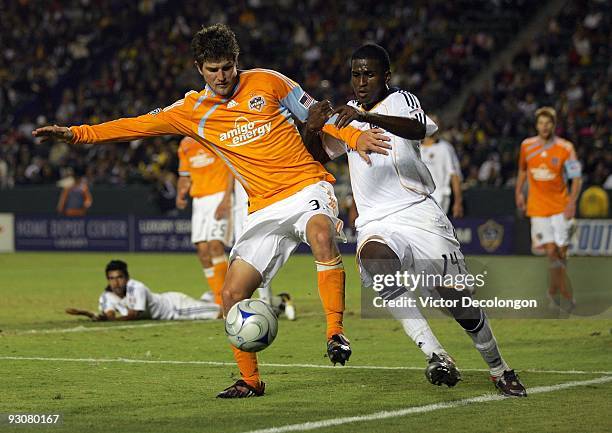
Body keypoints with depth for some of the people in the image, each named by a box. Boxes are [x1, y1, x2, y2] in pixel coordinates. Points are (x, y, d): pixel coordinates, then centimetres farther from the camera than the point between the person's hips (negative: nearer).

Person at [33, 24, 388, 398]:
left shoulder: (267, 82, 1)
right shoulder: (194, 111, 8)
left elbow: (318, 118, 9)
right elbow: (141, 125, 9)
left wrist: (354, 136, -7)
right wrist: (77, 133, 2)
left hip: (307, 185, -3)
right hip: (266, 209, 4)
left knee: (322, 234, -37)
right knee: (232, 295, -6)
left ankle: (336, 333, -30)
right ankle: (250, 381, 10)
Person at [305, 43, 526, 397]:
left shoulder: (401, 101, 1)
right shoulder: (347, 115, 17)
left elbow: (418, 128, -24)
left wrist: (366, 117, -40)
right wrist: (312, 129, -18)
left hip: (419, 213, -2)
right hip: (375, 224, 2)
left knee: (457, 298, -6)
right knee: (373, 256, -33)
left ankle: (499, 370, 20)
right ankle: (437, 356, -37)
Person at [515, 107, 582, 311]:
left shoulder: (565, 148, -6)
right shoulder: (527, 146, 3)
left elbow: (577, 178, -5)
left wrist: (572, 202, -16)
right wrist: (519, 192, 17)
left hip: (560, 207, -1)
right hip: (538, 207, 1)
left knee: (561, 252, 0)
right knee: (552, 252, -10)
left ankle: (554, 289, 24)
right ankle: (567, 296, -3)